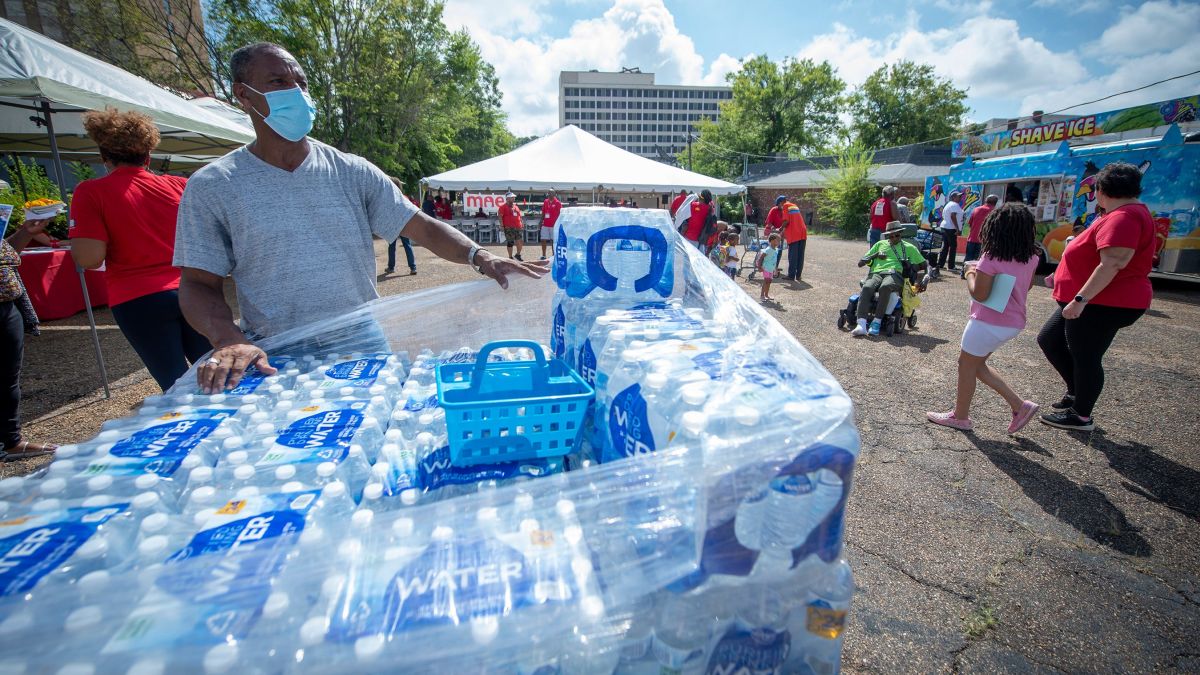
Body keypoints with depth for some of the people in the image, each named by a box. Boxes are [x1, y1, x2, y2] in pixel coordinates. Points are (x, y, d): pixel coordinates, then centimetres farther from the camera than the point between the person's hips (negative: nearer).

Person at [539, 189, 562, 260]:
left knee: (554, 241, 4)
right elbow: (543, 213, 13)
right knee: (543, 240, 3)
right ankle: (543, 255, 10)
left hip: (554, 225, -4)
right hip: (545, 225, 4)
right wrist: (541, 222, 8)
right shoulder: (545, 202, 8)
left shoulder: (558, 203, -5)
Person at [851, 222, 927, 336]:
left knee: (885, 287, -40)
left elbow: (923, 265, 27)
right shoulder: (880, 244, 30)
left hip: (895, 274, -1)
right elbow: (860, 263, 23)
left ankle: (877, 322, -41)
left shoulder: (909, 247, 27)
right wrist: (876, 255, 8)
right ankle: (861, 325, -49)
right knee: (867, 287, -36)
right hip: (876, 273, 1)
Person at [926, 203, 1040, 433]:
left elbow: (979, 294, -21)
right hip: (1014, 322, 8)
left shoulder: (992, 258, -19)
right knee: (976, 363, 21)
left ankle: (960, 416, 19)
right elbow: (1027, 285, 18)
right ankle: (1019, 405, 19)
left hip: (989, 323, -8)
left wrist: (971, 275, -3)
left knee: (966, 364, 7)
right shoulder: (1031, 257, 4)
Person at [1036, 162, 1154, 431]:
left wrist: (1081, 298, -29)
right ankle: (1076, 392, 27)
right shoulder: (1126, 213, 15)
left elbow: (1112, 264, -28)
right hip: (1094, 301, 10)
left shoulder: (1123, 218, -20)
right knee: (1049, 339, 15)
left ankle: (1082, 416, 15)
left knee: (1086, 358, 0)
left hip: (1104, 304, -10)